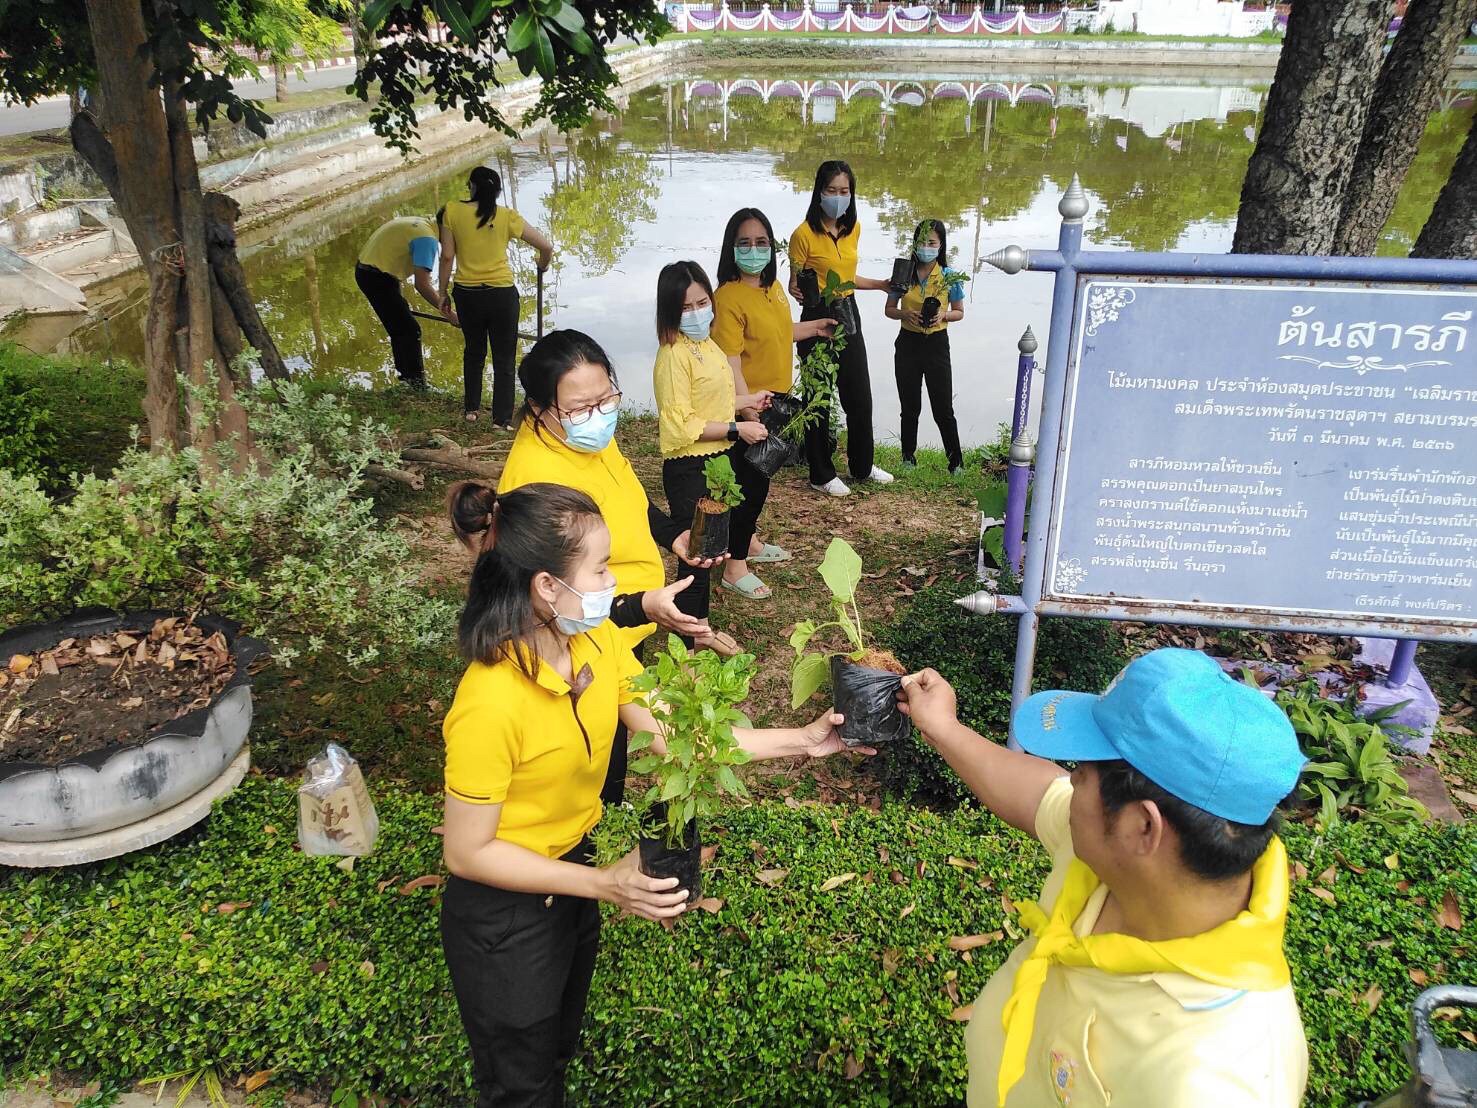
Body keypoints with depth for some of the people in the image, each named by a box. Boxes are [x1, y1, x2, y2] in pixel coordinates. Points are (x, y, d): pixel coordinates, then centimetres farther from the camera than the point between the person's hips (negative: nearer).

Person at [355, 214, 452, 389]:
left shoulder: (419, 222, 10)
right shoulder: (427, 238, -20)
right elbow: (422, 284, -28)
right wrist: (448, 313, -27)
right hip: (378, 278, -10)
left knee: (400, 330, 19)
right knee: (410, 330, -9)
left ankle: (404, 376, 30)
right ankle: (416, 384, -6)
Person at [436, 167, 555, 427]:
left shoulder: (452, 211, -4)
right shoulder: (507, 216, -5)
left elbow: (447, 256, -4)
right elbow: (546, 247, -3)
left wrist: (442, 291, 7)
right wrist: (542, 266, 18)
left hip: (466, 294, 2)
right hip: (502, 295, -2)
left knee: (473, 352, 24)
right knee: (504, 359, 9)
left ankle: (470, 409, 30)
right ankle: (502, 420, 10)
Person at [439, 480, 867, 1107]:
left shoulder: (597, 642, -12)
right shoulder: (490, 703, -34)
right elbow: (467, 851, -25)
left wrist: (799, 742, -13)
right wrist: (603, 885, -27)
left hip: (570, 877, 7)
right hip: (503, 912, -6)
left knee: (559, 1051, 30)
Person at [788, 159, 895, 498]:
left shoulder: (853, 229, 6)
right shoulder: (804, 234, -14)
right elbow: (794, 285, -8)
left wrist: (884, 284, 9)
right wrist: (799, 292, -30)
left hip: (848, 316, 7)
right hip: (818, 318, -7)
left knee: (859, 396, 15)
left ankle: (863, 465, 33)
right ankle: (821, 475, 18)